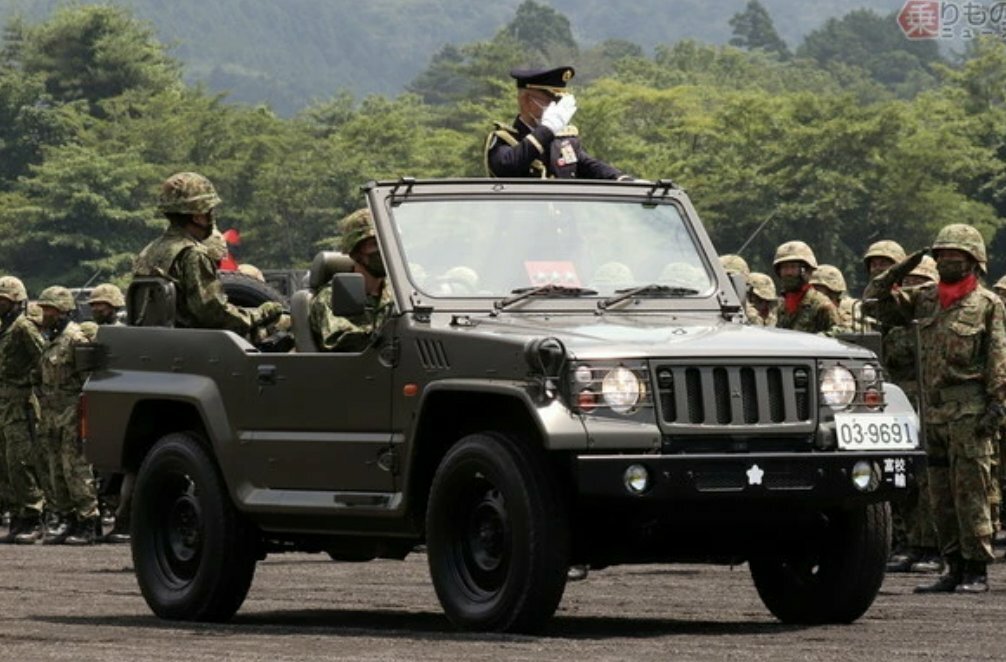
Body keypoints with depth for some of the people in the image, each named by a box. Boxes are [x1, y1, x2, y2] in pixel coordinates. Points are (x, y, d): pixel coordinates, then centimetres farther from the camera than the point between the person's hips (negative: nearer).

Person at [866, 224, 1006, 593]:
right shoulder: (925, 299, 14)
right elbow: (876, 299, 18)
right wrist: (900, 271, 5)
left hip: (969, 410, -6)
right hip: (933, 410, 6)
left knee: (970, 491, -7)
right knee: (941, 495, 8)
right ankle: (955, 567, 14)